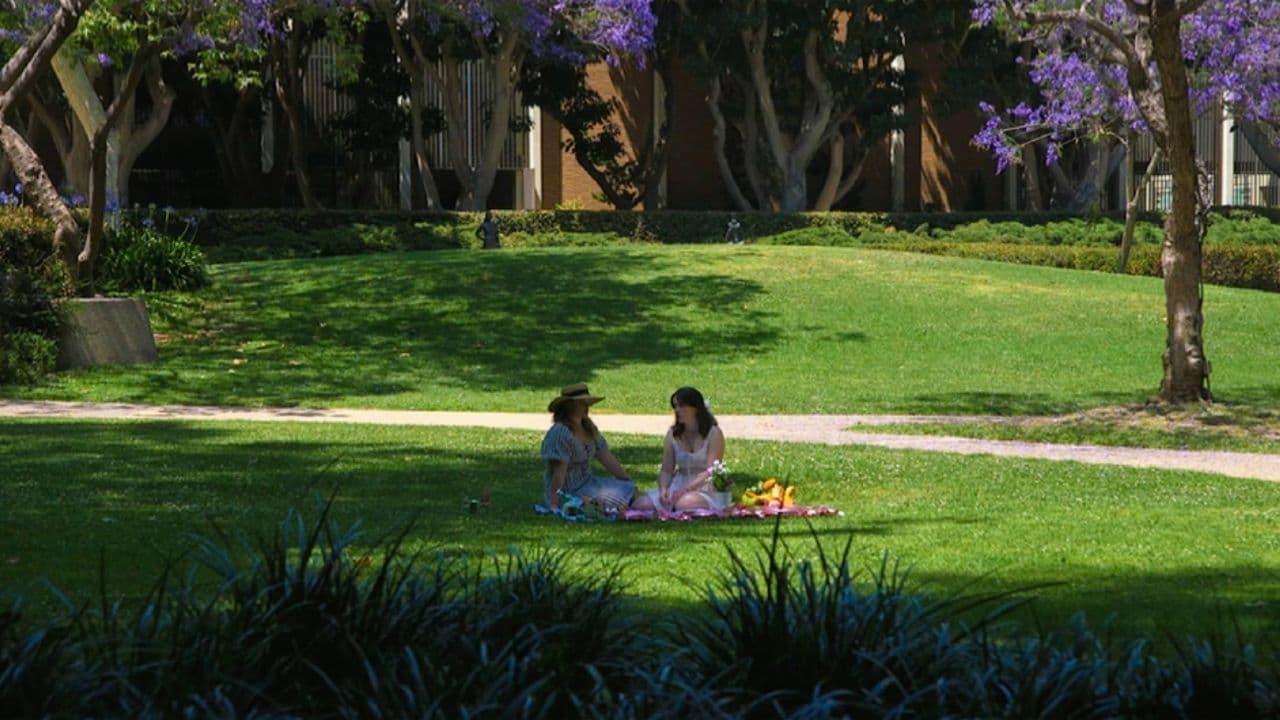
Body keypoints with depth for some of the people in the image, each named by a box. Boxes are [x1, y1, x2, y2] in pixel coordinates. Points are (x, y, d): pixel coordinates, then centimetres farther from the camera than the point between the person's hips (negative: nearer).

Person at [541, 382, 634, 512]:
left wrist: (629, 481, 8)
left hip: (586, 483, 9)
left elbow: (607, 458, 11)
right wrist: (554, 504, -25)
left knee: (629, 488, 2)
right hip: (568, 493, -9)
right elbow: (558, 472, -24)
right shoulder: (560, 433, -20)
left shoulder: (589, 428, 8)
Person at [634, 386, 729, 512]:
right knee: (641, 503, -19)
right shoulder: (673, 434, 9)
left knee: (685, 503, -39)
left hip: (708, 489, -5)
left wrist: (685, 490, -27)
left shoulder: (713, 433, -6)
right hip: (679, 486, 5)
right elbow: (666, 470, 7)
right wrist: (663, 489, -16)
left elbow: (711, 472, -14)